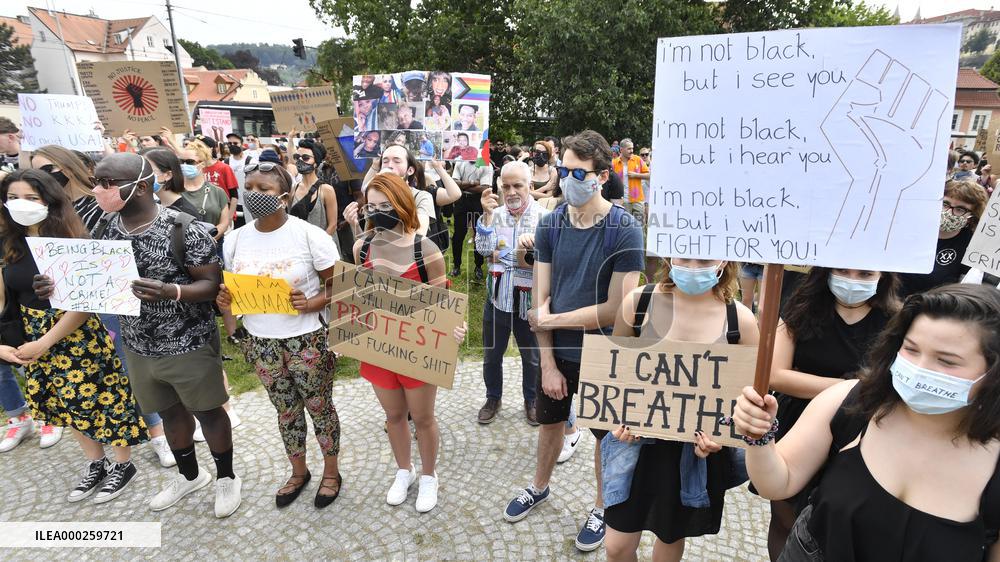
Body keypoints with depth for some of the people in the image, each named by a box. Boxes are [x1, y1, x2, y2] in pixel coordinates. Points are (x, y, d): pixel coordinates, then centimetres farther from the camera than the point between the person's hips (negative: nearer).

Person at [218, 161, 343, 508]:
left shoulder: (310, 235, -14)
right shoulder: (235, 240, 1)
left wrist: (312, 304, -26)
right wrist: (224, 299, -11)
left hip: (307, 339, -4)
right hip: (262, 343, 4)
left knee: (319, 407, 12)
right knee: (287, 410, 20)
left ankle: (331, 472, 33)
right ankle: (298, 472, 41)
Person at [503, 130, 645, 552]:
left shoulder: (624, 231, -19)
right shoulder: (550, 225, -7)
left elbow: (617, 309, -22)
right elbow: (540, 299, -7)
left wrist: (551, 319, -15)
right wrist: (548, 362, -10)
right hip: (557, 353, 4)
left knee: (606, 436, 16)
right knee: (550, 423, 23)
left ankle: (603, 507, 42)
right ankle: (539, 487, 49)